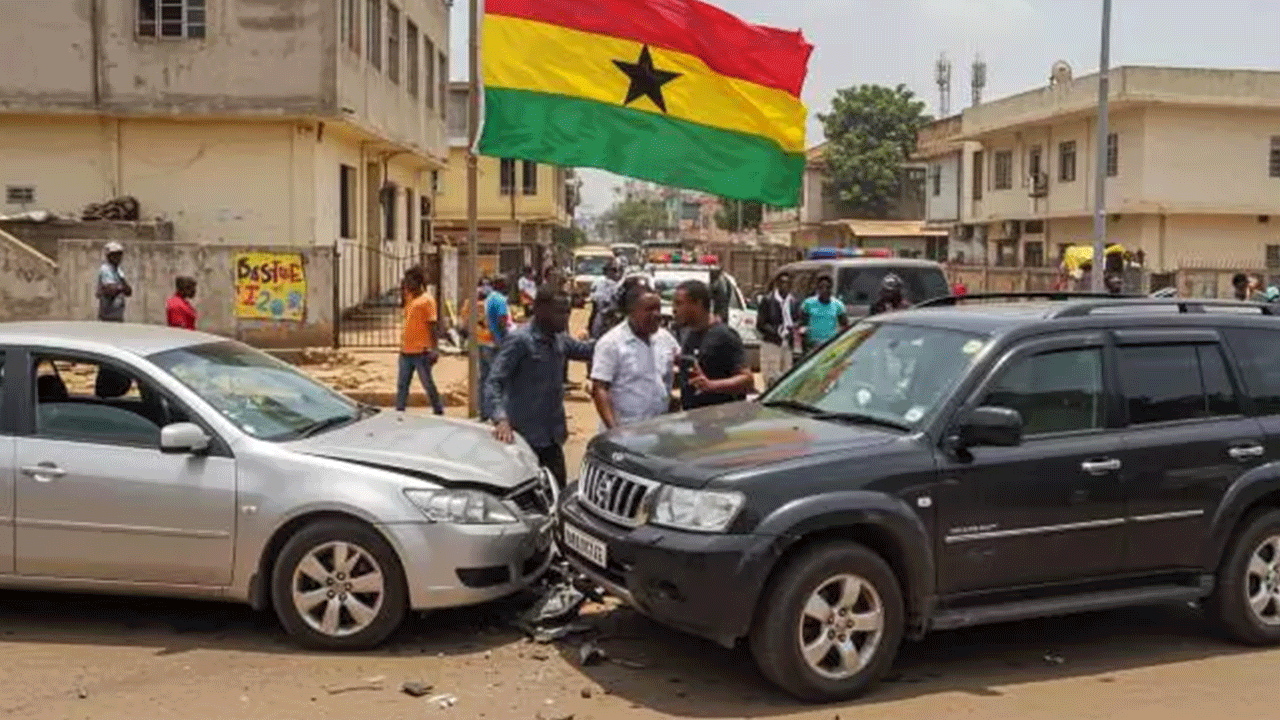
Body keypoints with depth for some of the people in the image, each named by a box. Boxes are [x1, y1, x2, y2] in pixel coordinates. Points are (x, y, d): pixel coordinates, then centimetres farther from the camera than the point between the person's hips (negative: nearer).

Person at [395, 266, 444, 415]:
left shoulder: (427, 299, -9)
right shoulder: (409, 298, 15)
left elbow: (432, 325, -13)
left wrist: (432, 348, -17)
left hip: (421, 351, -8)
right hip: (406, 351, 8)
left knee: (428, 384, 1)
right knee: (402, 385, 8)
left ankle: (439, 412, 13)